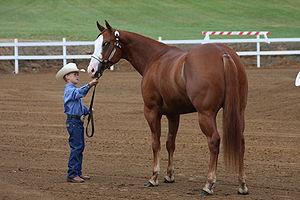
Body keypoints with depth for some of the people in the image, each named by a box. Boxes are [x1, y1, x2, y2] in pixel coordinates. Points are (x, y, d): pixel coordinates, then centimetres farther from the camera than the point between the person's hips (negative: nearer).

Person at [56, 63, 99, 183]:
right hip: (73, 121, -10)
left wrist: (88, 111, 10)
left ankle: (78, 172, 21)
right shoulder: (69, 89, -12)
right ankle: (72, 174, -12)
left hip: (78, 121, 10)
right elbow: (79, 93, -35)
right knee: (76, 147, -12)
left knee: (80, 147, 14)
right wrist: (89, 85, -46)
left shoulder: (74, 90, 20)